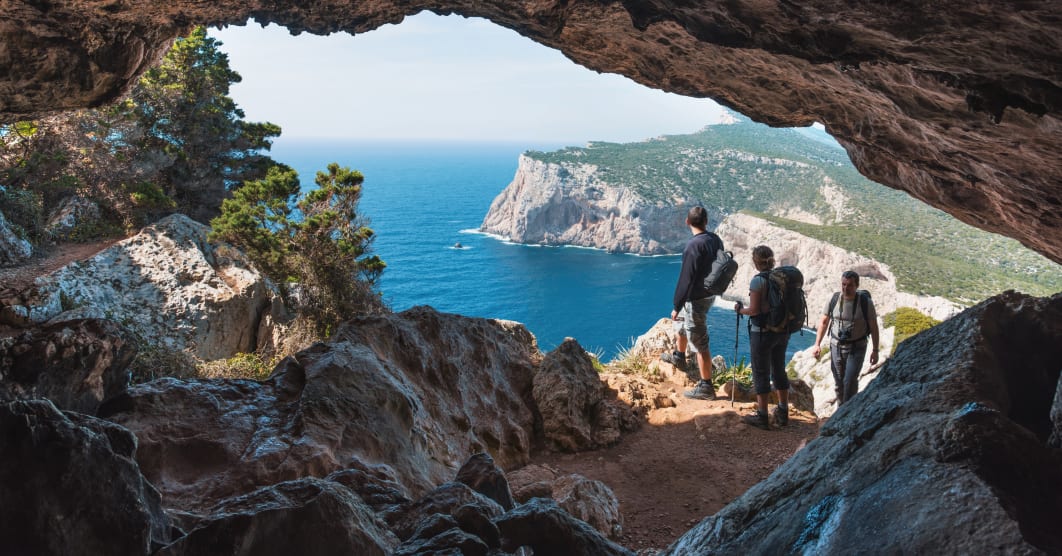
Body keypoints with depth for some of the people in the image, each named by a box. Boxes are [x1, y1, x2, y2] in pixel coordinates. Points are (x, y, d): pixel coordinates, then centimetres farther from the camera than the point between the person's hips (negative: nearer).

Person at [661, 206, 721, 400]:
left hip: (696, 299, -9)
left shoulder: (694, 245, -25)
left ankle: (706, 387, 8)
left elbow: (686, 278, -25)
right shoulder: (716, 240, 1)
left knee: (699, 344, -1)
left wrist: (676, 306, -17)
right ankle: (679, 357, 51)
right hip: (710, 295, 9)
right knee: (682, 320, 32)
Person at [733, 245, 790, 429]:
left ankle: (762, 417, 9)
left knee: (761, 374, 4)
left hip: (762, 333, -7)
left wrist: (740, 309, -1)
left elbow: (754, 310, -19)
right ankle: (783, 414, 27)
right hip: (782, 331, 7)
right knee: (779, 371, 18)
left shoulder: (758, 281, -17)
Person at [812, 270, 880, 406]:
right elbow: (823, 322, 5)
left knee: (850, 381, -15)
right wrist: (817, 344, 0)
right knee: (839, 383, 10)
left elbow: (873, 327, -3)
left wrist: (875, 350, -2)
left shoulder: (865, 302, -11)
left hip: (857, 348, -3)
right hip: (836, 346, 3)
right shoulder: (834, 299, -4)